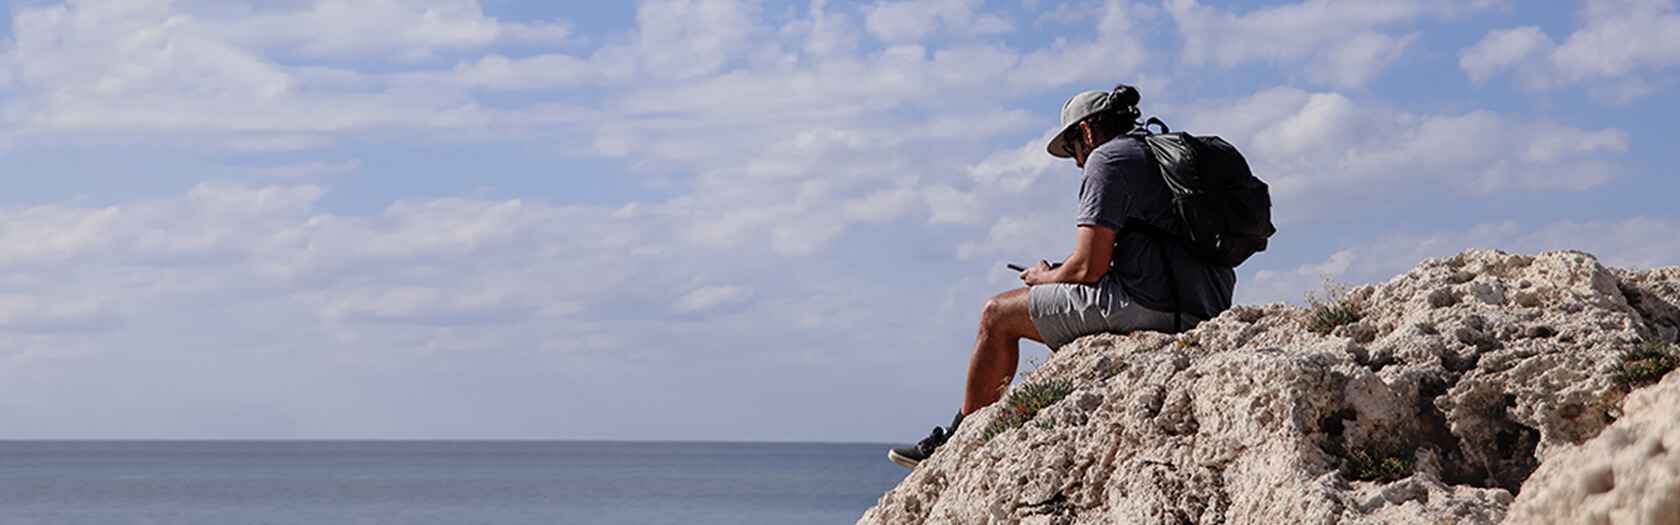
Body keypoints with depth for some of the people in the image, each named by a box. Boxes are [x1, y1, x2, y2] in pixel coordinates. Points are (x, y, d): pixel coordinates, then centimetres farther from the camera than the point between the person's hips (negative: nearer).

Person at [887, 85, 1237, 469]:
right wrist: (1064, 273, 24)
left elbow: (1089, 267, -12)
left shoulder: (1107, 158, -5)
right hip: (1192, 313, 10)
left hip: (1147, 305, -9)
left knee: (998, 314, 5)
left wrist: (1045, 277, 9)